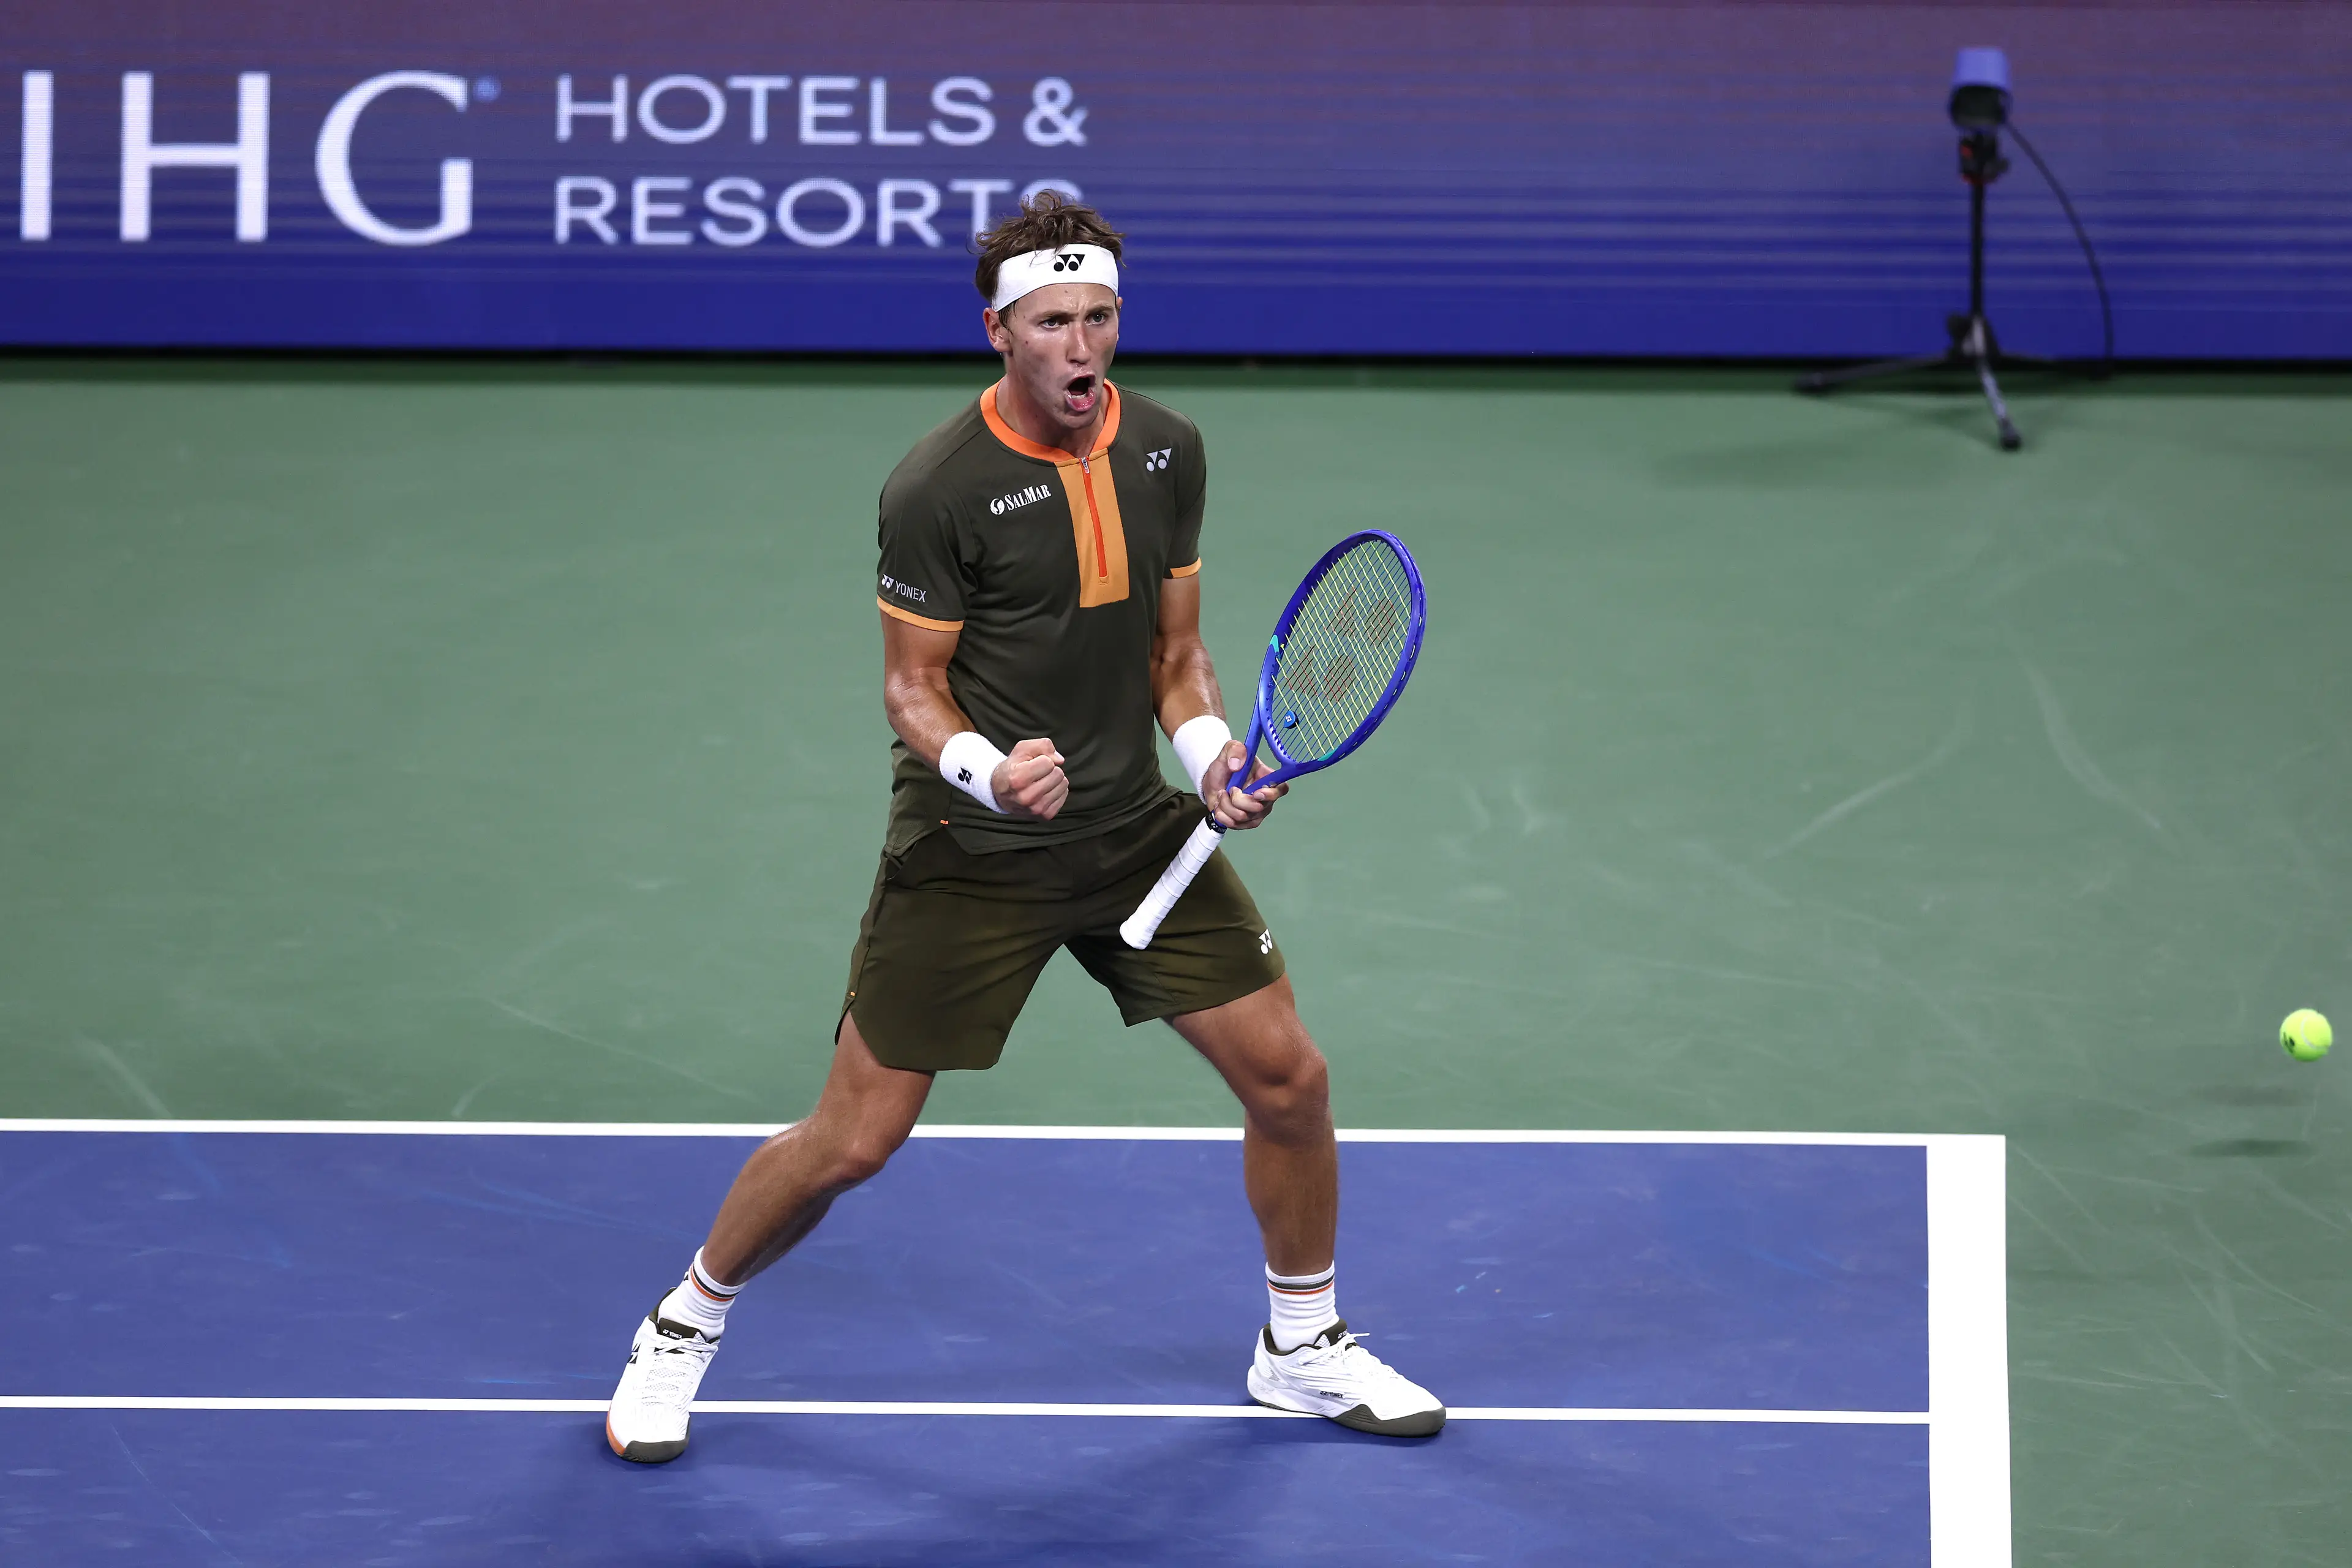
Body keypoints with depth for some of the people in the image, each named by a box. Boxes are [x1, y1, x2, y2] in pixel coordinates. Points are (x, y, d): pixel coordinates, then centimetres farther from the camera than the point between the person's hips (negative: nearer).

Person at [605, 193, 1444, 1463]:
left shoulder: (1169, 452, 0)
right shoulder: (937, 487, -17)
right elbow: (913, 686, -9)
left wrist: (1212, 752, -8)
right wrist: (985, 771, -28)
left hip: (1135, 830, 5)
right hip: (969, 852, -5)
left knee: (1288, 1076, 3)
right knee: (853, 1141, -3)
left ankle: (1304, 1348, 26)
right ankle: (683, 1330, 21)